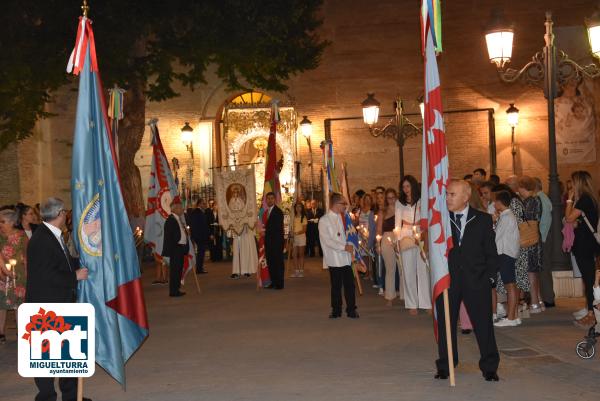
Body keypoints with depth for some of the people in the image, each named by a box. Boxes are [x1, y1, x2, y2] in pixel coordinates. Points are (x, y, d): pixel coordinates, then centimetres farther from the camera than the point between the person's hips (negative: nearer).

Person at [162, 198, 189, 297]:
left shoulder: (179, 219, 16)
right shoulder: (170, 220, -12)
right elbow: (168, 236, -17)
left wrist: (186, 247, 13)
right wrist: (171, 250, -21)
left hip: (181, 248, 9)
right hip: (175, 248, -9)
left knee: (179, 269, 13)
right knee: (174, 269, -5)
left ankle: (176, 289, 20)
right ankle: (173, 291, -1)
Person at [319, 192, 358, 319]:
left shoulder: (343, 218, 11)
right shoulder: (324, 221, -6)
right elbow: (327, 241, -14)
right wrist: (344, 247, -16)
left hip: (346, 258, 4)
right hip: (334, 259, -4)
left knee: (349, 284, 2)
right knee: (336, 286, 4)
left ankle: (351, 309, 11)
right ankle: (336, 310, 15)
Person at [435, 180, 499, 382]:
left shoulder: (483, 219, 2)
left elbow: (491, 252, 5)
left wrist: (489, 275, -3)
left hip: (476, 280, -1)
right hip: (447, 280, 1)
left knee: (483, 323, 3)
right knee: (445, 324, 8)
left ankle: (489, 367, 17)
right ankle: (445, 366, 22)